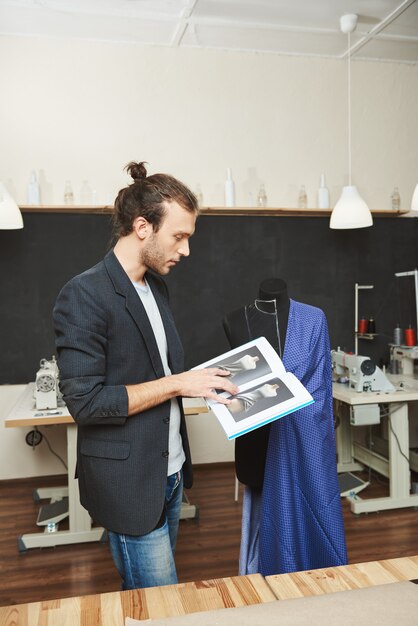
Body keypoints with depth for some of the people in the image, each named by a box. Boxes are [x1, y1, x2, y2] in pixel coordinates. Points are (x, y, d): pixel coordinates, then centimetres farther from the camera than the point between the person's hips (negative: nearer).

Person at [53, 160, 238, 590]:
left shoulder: (156, 287, 8)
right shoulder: (84, 295, -19)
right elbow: (84, 401, -22)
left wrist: (202, 379, 2)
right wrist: (178, 383, -21)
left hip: (169, 473, 8)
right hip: (129, 485, -8)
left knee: (144, 595, 22)